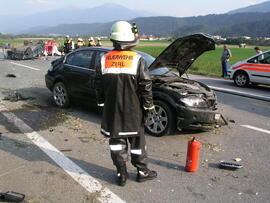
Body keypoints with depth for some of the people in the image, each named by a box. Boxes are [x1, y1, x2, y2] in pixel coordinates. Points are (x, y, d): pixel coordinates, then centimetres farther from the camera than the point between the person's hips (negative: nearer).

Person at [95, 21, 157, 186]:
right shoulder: (137, 59, -9)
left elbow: (99, 85, 6)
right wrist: (149, 106, 1)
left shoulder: (105, 59, 1)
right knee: (137, 140, 12)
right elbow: (146, 86, -8)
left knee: (116, 141, 11)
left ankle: (121, 174, 18)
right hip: (133, 111, -2)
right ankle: (142, 172, 25)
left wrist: (101, 103, 16)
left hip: (112, 110, 2)